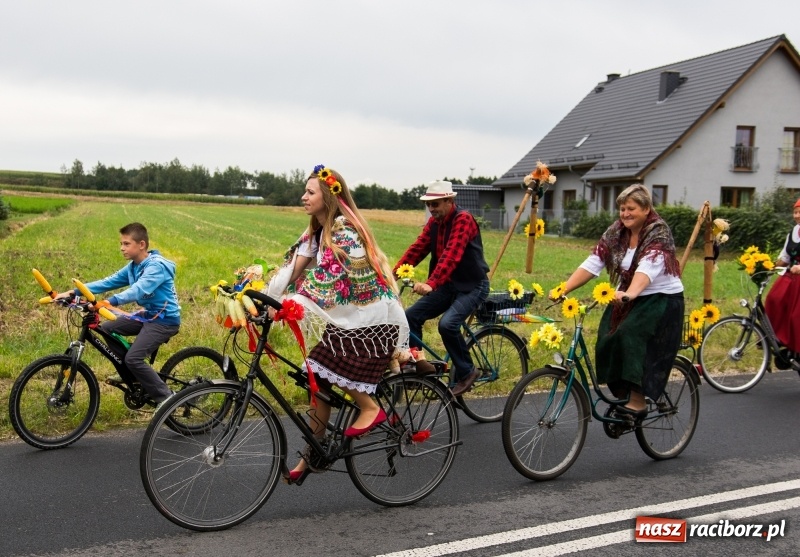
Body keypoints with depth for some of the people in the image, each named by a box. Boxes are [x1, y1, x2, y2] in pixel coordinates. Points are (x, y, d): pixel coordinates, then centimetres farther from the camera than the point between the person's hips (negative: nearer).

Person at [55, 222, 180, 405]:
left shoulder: (157, 265, -20)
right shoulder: (132, 267, 8)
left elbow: (139, 290, -35)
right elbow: (107, 282, 1)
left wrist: (109, 302, -48)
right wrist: (72, 292, -8)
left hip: (165, 319, -9)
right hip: (148, 314, 9)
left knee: (133, 358, -21)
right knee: (107, 328, 7)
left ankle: (166, 398, -9)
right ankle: (129, 375, 21)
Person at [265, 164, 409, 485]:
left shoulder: (344, 231, -20)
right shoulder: (318, 231, 8)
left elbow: (328, 276, -31)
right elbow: (294, 268, 1)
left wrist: (291, 303, -40)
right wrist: (264, 297, -10)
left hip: (372, 317, -9)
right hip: (348, 314, 9)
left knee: (322, 363, -17)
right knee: (320, 377, 5)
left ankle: (370, 408, 1)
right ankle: (312, 455, 13)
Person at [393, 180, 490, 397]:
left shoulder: (463, 220, -20)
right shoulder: (434, 222, 5)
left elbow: (451, 255, -33)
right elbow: (418, 248, -3)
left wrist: (431, 284, -44)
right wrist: (394, 273, -15)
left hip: (472, 285, -8)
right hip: (449, 284, 8)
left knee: (447, 324, -28)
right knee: (411, 316, -6)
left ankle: (466, 372, -6)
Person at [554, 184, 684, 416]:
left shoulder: (659, 234, -17)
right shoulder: (615, 232, 0)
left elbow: (648, 267, -36)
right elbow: (592, 263, -8)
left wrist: (630, 293, -55)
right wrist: (564, 289, -22)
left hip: (661, 298, -6)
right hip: (627, 298, 6)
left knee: (631, 335, -28)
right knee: (607, 340, -11)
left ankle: (639, 400, -21)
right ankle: (621, 395, 8)